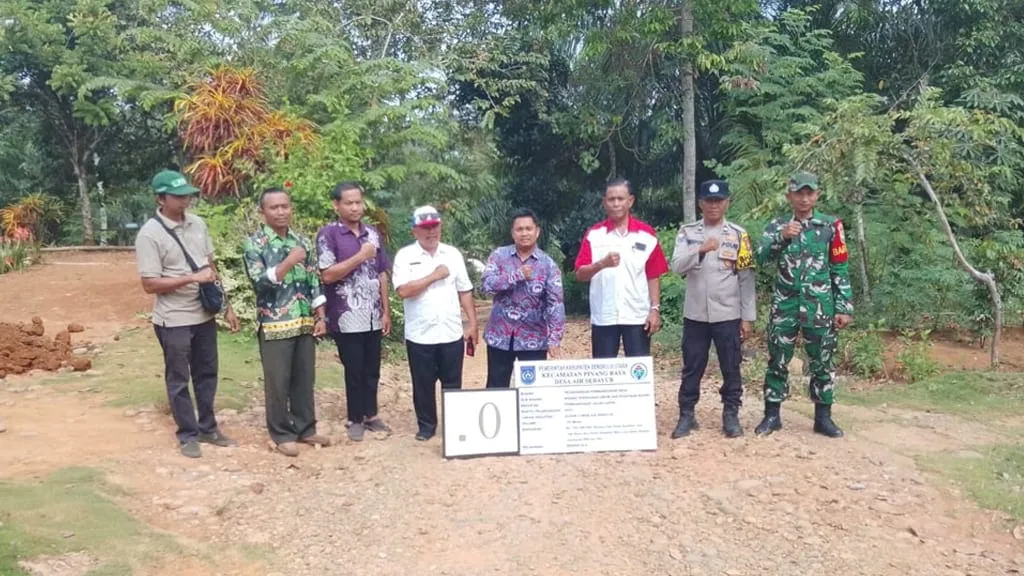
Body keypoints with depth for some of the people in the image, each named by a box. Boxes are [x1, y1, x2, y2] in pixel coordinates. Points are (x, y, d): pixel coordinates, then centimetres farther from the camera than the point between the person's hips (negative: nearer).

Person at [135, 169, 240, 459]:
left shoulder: (197, 223, 4)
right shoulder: (150, 234, -15)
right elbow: (150, 284, -18)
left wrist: (226, 305, 10)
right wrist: (192, 278, -24)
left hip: (205, 315, 6)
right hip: (173, 321, -6)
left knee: (207, 374, 15)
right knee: (179, 380, 7)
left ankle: (207, 428, 29)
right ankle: (188, 435, 20)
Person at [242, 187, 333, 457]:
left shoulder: (302, 241, 9)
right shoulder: (255, 243, -7)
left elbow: (314, 282, 10)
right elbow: (260, 282, -18)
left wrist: (320, 317, 5)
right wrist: (289, 261, -26)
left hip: (304, 323, 5)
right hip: (275, 325, -5)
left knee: (305, 378, 12)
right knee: (277, 382, 5)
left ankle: (305, 428, 25)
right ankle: (281, 434, 17)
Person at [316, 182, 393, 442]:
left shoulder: (373, 233, 9)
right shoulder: (328, 234, -7)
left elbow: (382, 275, 11)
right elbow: (328, 275, -15)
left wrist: (386, 311, 8)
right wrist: (360, 257, -18)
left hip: (373, 316, 5)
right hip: (347, 318, -5)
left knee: (372, 369, 12)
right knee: (354, 370, 5)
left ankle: (371, 414, 27)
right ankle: (355, 419, 19)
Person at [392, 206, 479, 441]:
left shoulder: (453, 254, 6)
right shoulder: (405, 256, -4)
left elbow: (465, 291, 9)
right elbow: (403, 291, -17)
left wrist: (473, 323, 5)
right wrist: (435, 276, -14)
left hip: (452, 333, 2)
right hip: (419, 335, -2)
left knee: (453, 384, 10)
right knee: (423, 385, 10)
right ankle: (426, 426, 26)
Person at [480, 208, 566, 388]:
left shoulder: (548, 264, -4)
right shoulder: (499, 255, 1)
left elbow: (556, 303, -12)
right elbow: (486, 285, -13)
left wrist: (554, 339, -22)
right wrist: (517, 275, -19)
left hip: (533, 339, -1)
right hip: (500, 336, 1)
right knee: (496, 388, 11)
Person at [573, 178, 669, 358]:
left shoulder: (646, 234, 3)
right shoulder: (594, 234, 3)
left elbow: (653, 276, 5)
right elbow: (580, 275, -2)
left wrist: (655, 309, -3)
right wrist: (601, 264, -20)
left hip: (638, 315, 0)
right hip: (603, 316, 1)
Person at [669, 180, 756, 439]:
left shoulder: (738, 234, 1)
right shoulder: (687, 232, 4)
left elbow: (746, 278, 1)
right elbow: (677, 266, -9)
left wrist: (748, 317, -2)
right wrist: (702, 249, -24)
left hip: (728, 315, -1)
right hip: (695, 314, 1)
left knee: (731, 369, 6)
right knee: (692, 368, 8)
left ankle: (731, 416, 18)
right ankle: (686, 416, 17)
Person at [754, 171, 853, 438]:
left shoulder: (831, 225, 2)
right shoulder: (777, 226, 4)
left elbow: (840, 269, 3)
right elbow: (760, 257, -11)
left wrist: (844, 308, -1)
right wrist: (782, 237, -26)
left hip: (820, 307, 0)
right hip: (784, 306, 0)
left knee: (823, 363, 8)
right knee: (777, 361, 6)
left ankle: (823, 417, 20)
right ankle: (772, 415, 17)